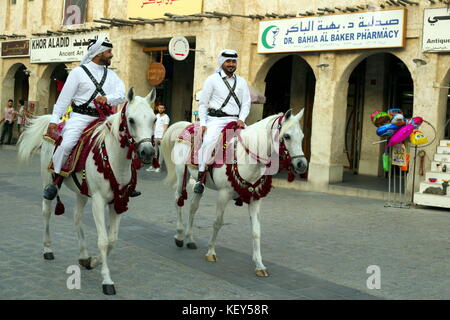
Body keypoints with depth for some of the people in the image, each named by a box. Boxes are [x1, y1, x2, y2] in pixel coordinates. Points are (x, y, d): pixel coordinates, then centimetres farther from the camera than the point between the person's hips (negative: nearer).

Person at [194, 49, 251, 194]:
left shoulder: (241, 82, 17)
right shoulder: (212, 80, 7)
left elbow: (246, 103, 12)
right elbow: (203, 103, 5)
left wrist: (241, 119, -6)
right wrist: (203, 123, -6)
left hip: (235, 120, 4)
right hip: (216, 119, -4)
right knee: (208, 141, -29)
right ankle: (201, 177, -24)